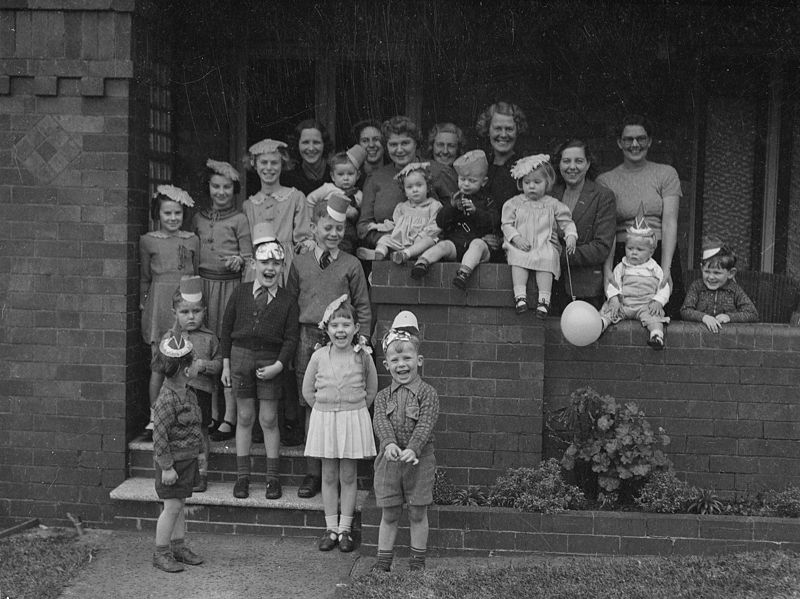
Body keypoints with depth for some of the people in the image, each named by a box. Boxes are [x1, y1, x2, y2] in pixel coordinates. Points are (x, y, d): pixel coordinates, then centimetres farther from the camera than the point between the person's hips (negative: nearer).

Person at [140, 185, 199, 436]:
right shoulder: (148, 241, 6)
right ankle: (154, 417, 6)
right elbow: (144, 277, 12)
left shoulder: (192, 240, 10)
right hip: (159, 303, -1)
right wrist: (143, 302, 7)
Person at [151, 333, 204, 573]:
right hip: (173, 461, -9)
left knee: (179, 505, 17)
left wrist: (198, 448, 23)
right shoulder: (167, 399, -24)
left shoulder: (187, 393, 6)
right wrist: (167, 467, -20)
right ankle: (161, 553, 10)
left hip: (187, 459, 9)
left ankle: (178, 546, 27)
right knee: (172, 507, -2)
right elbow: (159, 436, -22)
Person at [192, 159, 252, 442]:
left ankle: (229, 418, -1)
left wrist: (239, 261, -21)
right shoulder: (199, 218, 12)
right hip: (203, 284, 4)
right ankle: (213, 414, 16)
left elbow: (249, 258, -1)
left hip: (229, 286, -4)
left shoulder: (239, 220, 0)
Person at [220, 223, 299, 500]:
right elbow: (227, 327, 8)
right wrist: (226, 363, 5)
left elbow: (291, 338, -2)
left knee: (269, 419, 2)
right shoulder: (240, 293, 4)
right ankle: (242, 476, 18)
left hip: (271, 361, -1)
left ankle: (273, 478, 13)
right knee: (245, 416, 8)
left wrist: (279, 365, -15)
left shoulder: (287, 301, -1)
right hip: (241, 355, 2)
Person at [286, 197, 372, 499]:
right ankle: (312, 473, 12)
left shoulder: (351, 265, 5)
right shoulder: (300, 264, 9)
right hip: (308, 340, 2)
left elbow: (363, 308, 8)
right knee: (311, 407, 4)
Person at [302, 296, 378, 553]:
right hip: (324, 420, 1)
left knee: (348, 476, 5)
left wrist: (357, 409, 4)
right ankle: (331, 528, 17)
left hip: (354, 420, -1)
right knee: (329, 476, 8)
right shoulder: (319, 356, -3)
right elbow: (308, 390, 8)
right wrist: (325, 408, 5)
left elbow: (372, 388, 7)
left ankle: (345, 529, 14)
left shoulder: (362, 355, -5)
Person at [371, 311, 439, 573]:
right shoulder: (383, 396, 4)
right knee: (389, 514, 10)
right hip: (389, 459, 2)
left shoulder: (427, 394, -5)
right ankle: (383, 560, 21)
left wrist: (412, 448, -32)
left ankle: (418, 561, 22)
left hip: (419, 460, -2)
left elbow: (425, 425, -17)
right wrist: (389, 444, -32)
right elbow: (380, 422, -12)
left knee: (418, 514, 8)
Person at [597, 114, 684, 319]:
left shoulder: (666, 174, 9)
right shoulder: (605, 181, 8)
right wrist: (607, 270, -19)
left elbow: (669, 222, -2)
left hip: (661, 253, 1)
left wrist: (666, 269, -14)